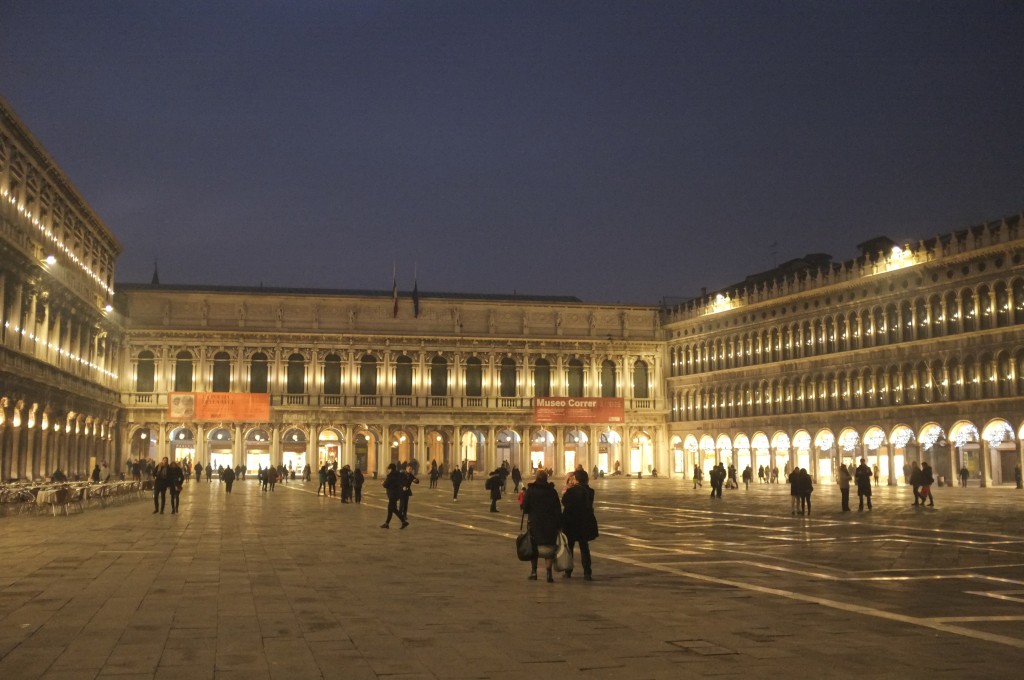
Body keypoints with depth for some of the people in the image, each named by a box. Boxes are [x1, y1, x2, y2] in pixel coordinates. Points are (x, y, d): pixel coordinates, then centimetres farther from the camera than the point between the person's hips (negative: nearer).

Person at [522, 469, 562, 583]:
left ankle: (533, 572, 15)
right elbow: (557, 509, -1)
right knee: (549, 548, 3)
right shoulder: (552, 491, -1)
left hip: (534, 523, 0)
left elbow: (525, 508, -5)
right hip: (550, 524, 0)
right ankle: (549, 574, -5)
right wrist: (559, 525, 3)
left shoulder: (530, 490, -5)